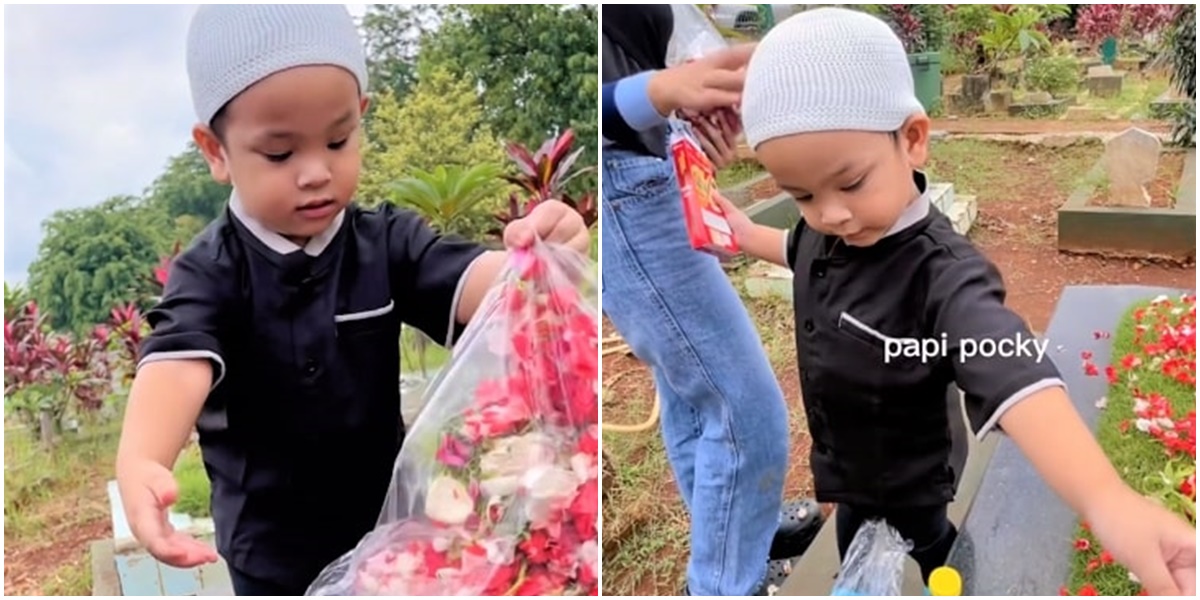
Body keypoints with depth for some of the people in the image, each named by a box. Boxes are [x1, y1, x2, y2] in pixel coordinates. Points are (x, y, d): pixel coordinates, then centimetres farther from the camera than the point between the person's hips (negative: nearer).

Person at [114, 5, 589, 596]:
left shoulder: (388, 242, -11)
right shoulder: (211, 271, -17)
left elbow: (472, 284, -26)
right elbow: (178, 361, -33)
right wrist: (140, 465, -54)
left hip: (384, 522, 2)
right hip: (270, 547, -1)